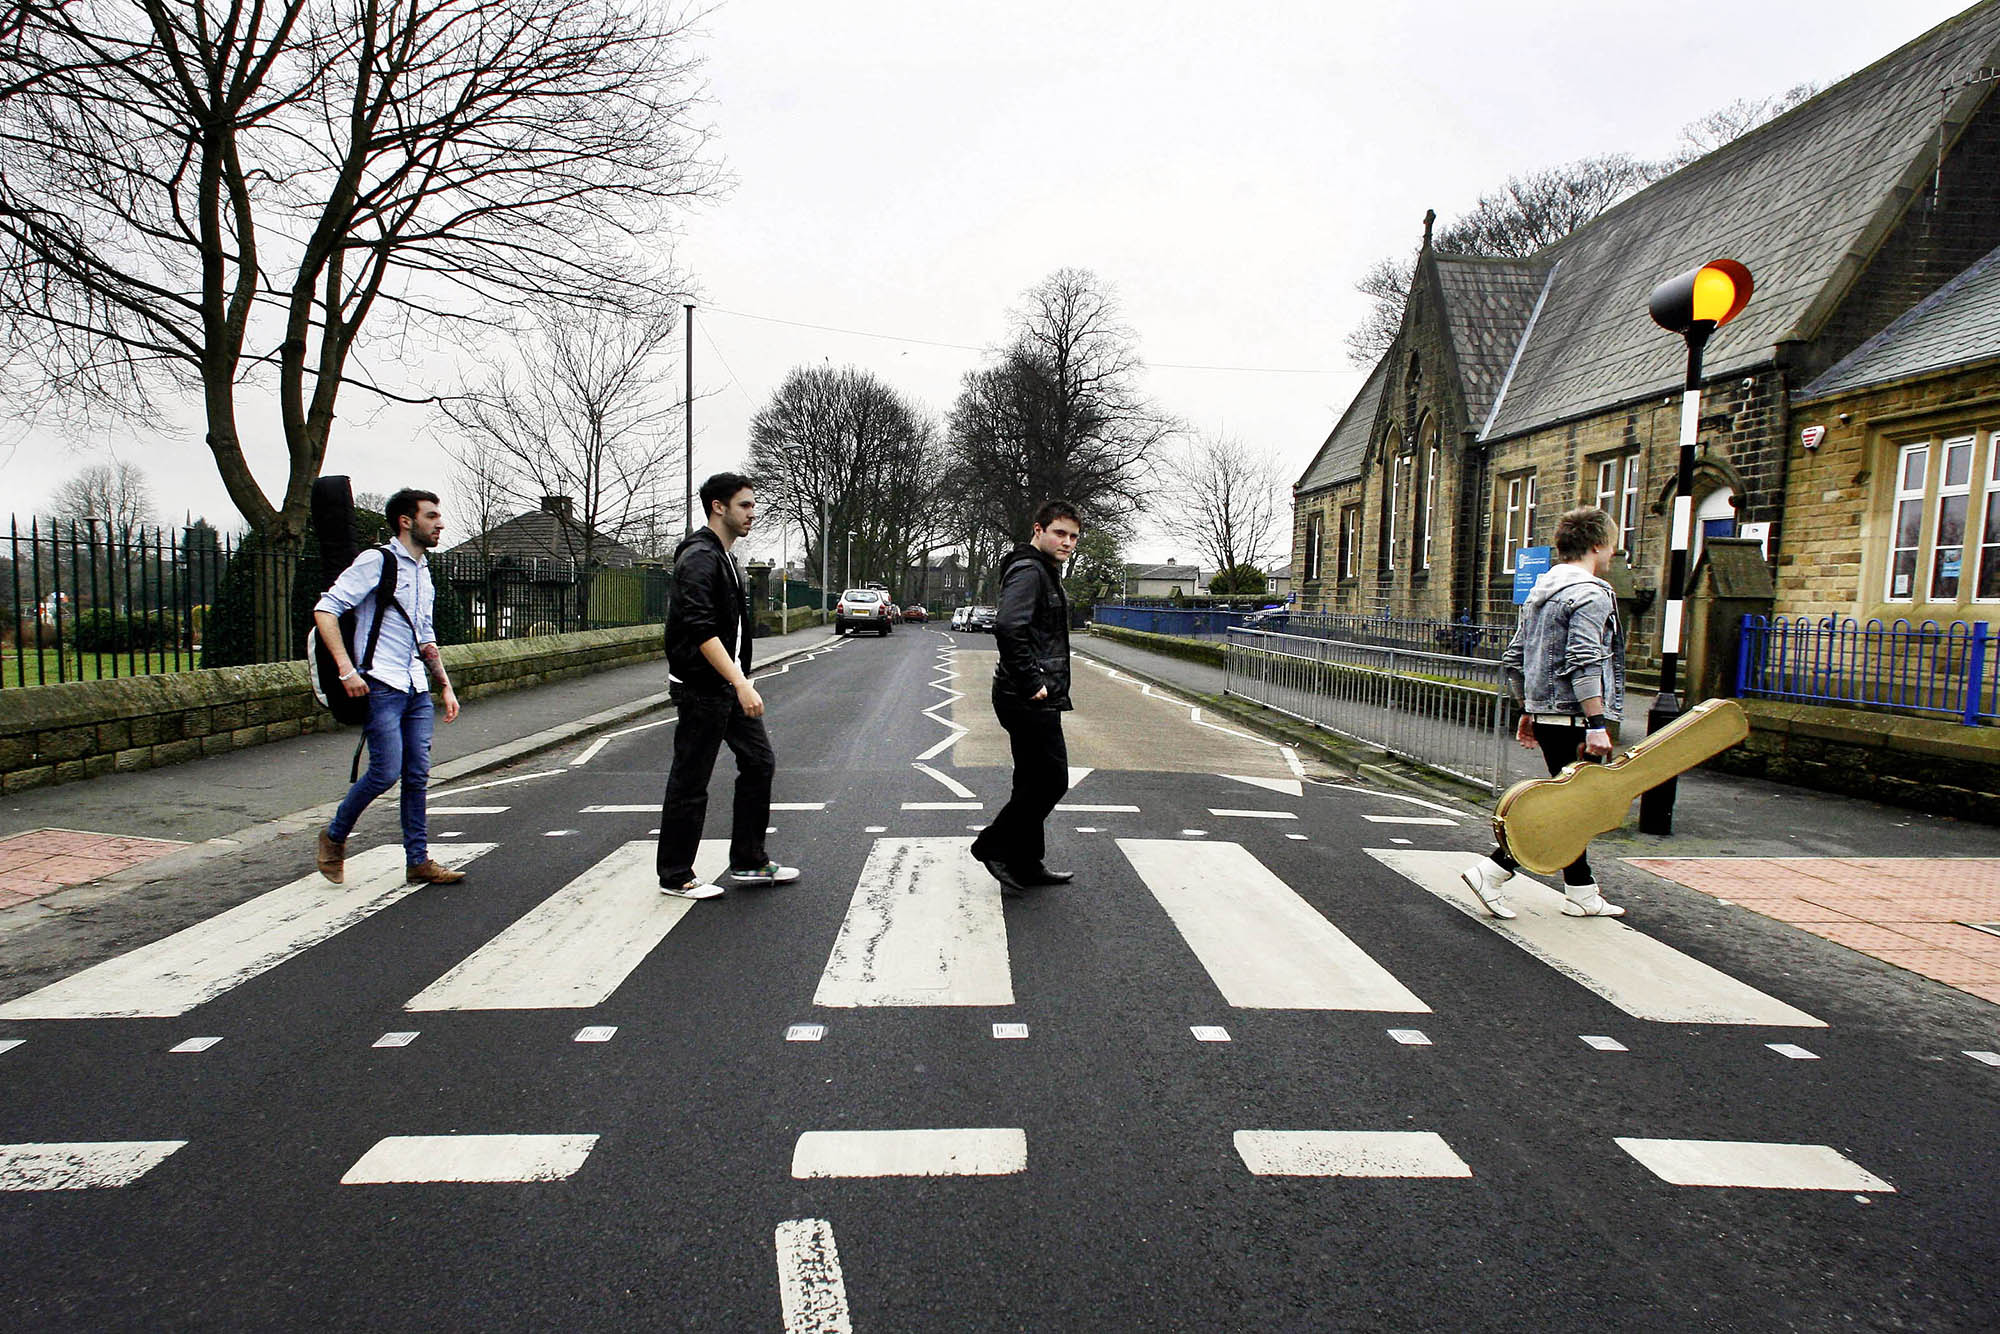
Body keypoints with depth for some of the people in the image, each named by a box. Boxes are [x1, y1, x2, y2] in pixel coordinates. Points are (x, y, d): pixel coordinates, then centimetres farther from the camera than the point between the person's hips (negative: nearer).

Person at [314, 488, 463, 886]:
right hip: (381, 687, -7)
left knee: (418, 775, 4)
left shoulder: (424, 572, 20)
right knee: (386, 772, -11)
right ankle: (335, 837, 13)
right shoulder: (376, 561, -4)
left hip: (417, 689, 7)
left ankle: (418, 861, 9)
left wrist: (445, 686, 21)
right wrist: (346, 669, -20)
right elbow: (325, 609, -12)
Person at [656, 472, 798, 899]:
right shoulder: (699, 558, -16)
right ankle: (675, 877, 13)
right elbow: (701, 631, -27)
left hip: (730, 685, 10)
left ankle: (748, 863, 19)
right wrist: (741, 684, -32)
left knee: (758, 763, 10)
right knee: (690, 783, 1)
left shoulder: (724, 557, 15)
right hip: (701, 688, -10)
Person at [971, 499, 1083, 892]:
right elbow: (1007, 627, -29)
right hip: (1030, 699, -11)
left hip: (1036, 699, 11)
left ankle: (1026, 866, 22)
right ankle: (993, 845, 4)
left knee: (1034, 782, 14)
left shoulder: (1045, 572, 20)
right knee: (1052, 779, -6)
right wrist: (1032, 683, -25)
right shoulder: (1028, 571, -14)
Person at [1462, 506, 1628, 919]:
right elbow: (1584, 663, -23)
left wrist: (1527, 711, 24)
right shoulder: (1590, 593, -12)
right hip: (1574, 719, -9)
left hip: (1545, 714, 9)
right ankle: (1493, 871, -9)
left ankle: (1581, 893, 24)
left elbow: (1513, 659, 18)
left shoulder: (1540, 591, 16)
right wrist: (1598, 725, -24)